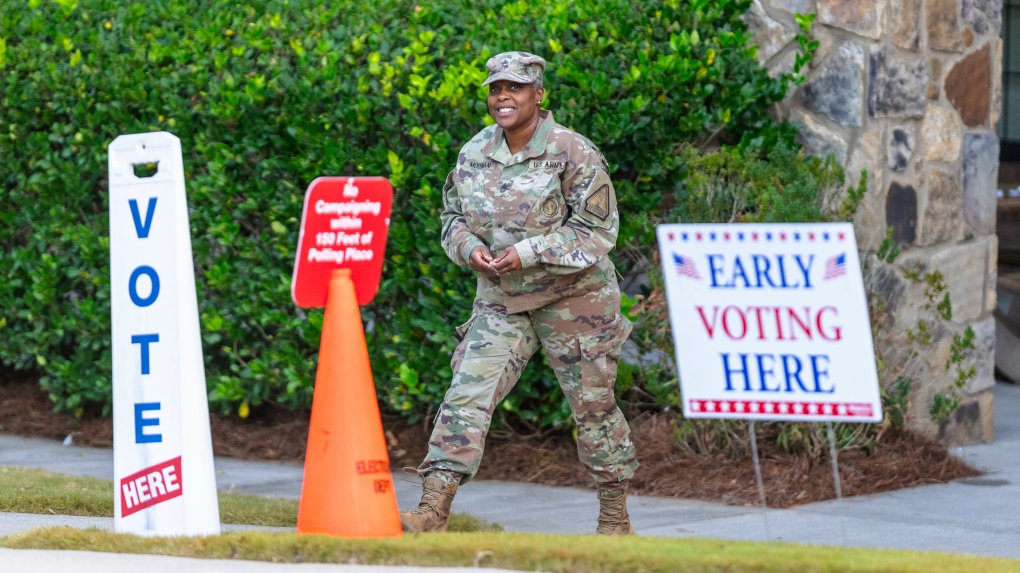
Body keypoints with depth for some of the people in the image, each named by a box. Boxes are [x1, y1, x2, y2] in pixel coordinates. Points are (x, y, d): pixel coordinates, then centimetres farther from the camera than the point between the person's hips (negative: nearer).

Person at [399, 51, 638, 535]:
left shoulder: (573, 154, -12)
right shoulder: (474, 154, 5)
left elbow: (597, 231, -13)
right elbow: (453, 216, 16)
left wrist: (528, 253, -20)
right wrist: (469, 247, -7)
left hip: (572, 297, -4)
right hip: (501, 300, 4)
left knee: (592, 403, 6)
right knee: (467, 395, -9)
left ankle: (615, 516, 20)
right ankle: (433, 510, -14)